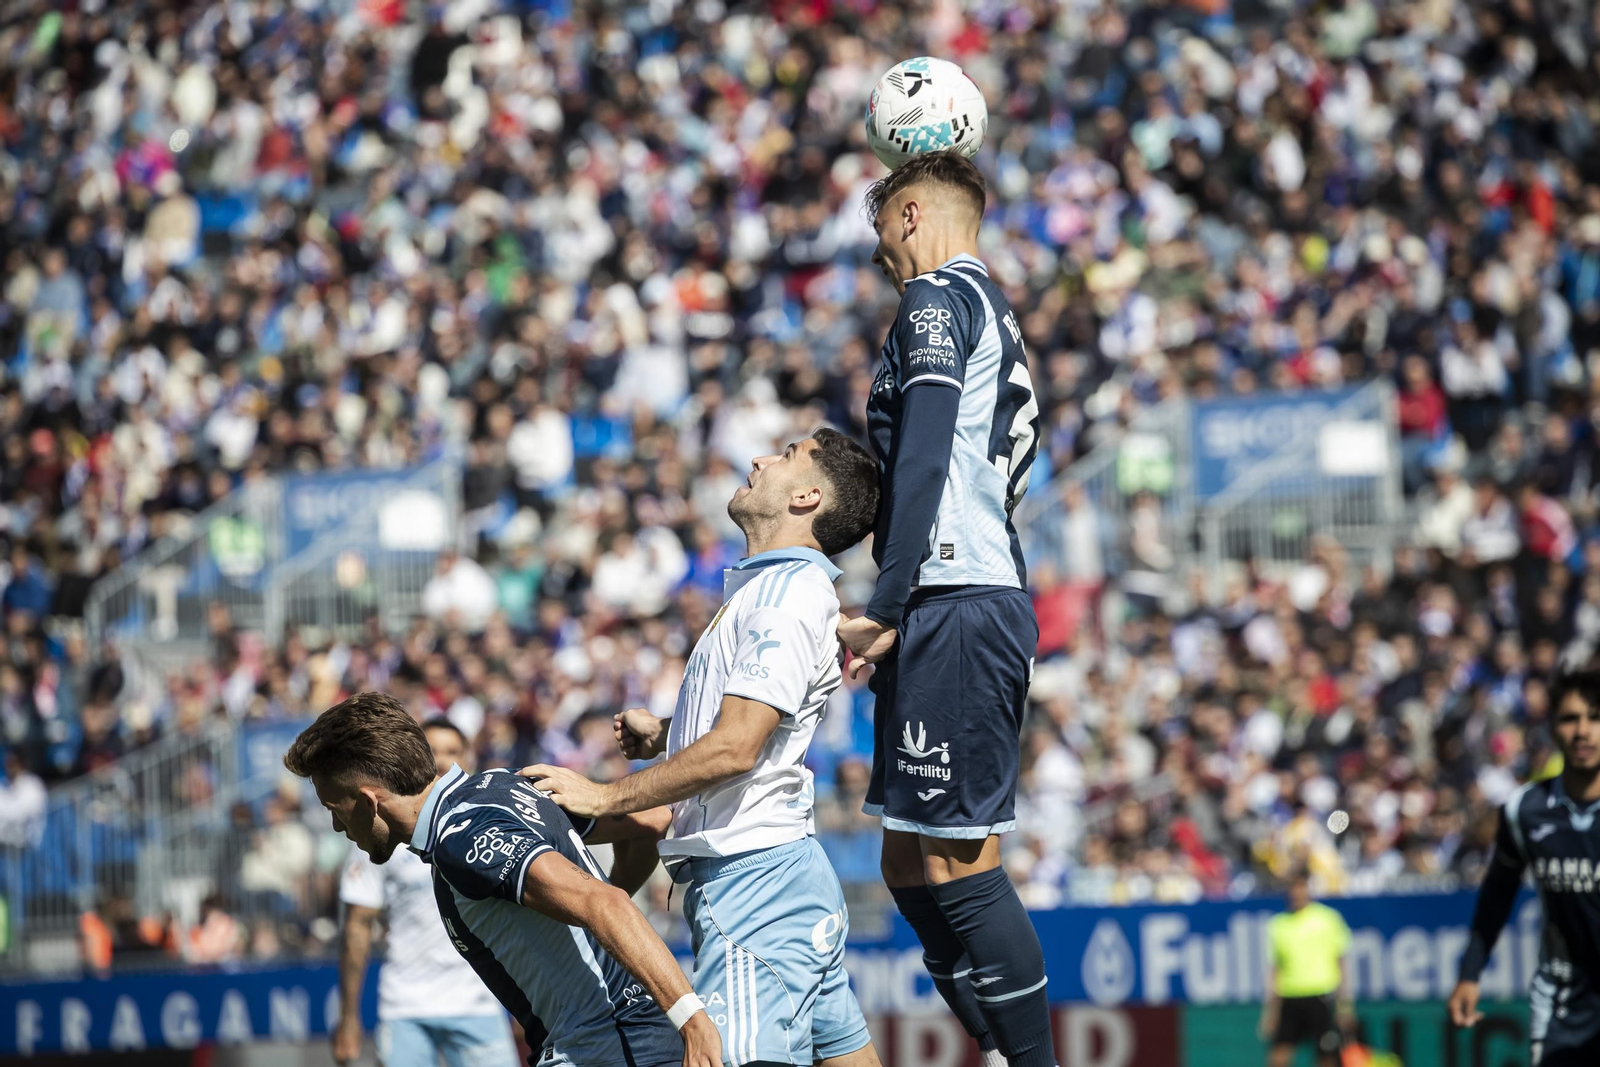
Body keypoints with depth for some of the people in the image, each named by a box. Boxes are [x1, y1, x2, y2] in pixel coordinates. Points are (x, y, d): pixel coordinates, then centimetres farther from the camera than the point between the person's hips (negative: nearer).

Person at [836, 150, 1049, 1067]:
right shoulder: (996, 315, 26)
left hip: (954, 606, -10)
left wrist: (886, 611, -19)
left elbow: (923, 463, -15)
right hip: (994, 601, 10)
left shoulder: (938, 298, -4)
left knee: (957, 863, -11)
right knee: (915, 866, 12)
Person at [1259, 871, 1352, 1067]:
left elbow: (1341, 964, 4)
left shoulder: (1329, 918, 2)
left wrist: (1344, 1005, -2)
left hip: (1321, 999, -2)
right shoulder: (1278, 924, 9)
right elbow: (1274, 971, 12)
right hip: (1289, 998, 2)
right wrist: (1271, 1009, 6)